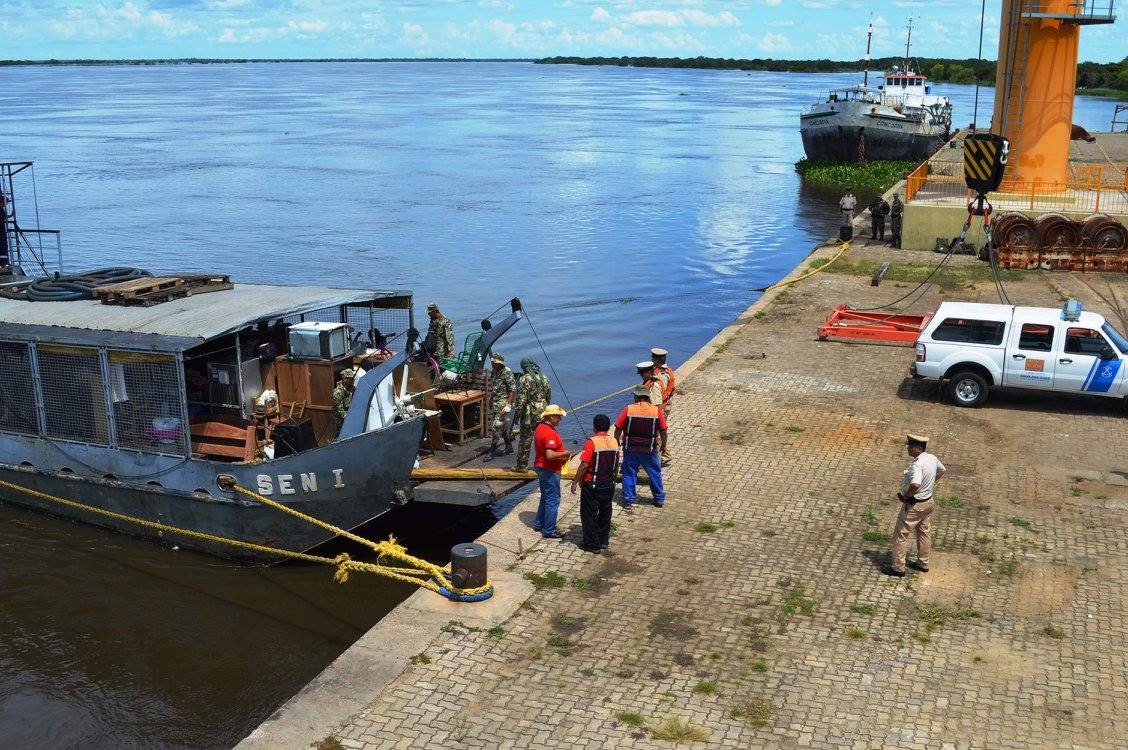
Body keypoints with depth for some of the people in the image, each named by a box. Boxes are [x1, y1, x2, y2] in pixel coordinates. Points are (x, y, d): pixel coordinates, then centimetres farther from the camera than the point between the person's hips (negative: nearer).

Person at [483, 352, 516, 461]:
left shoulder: (507, 373, -14)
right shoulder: (494, 372, 12)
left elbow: (513, 390, -17)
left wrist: (508, 406, -22)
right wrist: (490, 401, 21)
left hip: (503, 403, -9)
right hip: (494, 403, 9)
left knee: (496, 426, -11)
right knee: (503, 426, 14)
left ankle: (493, 451, -5)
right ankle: (509, 448, 25)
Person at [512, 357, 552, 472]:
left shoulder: (524, 379, -14)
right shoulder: (544, 378, 5)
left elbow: (521, 400, -16)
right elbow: (549, 395, 13)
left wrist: (516, 416, -9)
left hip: (529, 414, -5)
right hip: (542, 412, 5)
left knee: (526, 439, 3)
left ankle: (522, 465, 8)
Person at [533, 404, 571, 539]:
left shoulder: (540, 427, 8)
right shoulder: (550, 432, -25)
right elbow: (550, 455, -33)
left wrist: (560, 457, 12)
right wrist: (564, 454, -17)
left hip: (540, 467, 10)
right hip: (549, 471, -10)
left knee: (545, 497, 23)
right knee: (553, 500, -1)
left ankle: (539, 524, 32)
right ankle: (549, 531, 5)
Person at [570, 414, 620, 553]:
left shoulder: (592, 442, -18)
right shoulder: (614, 442, 2)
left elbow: (584, 465, -20)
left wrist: (575, 481, -11)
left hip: (592, 485, -6)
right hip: (609, 484, 6)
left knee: (589, 515, 4)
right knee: (605, 513, 17)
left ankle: (592, 544, 7)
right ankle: (604, 540, 26)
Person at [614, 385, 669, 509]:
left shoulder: (628, 410, -9)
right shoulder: (657, 411, -7)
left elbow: (618, 429, -5)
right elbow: (663, 431, -2)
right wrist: (663, 447, 11)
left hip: (630, 449, 0)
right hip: (649, 450, 1)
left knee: (629, 474, 12)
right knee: (655, 473, 16)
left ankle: (628, 501, 15)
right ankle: (659, 499, 26)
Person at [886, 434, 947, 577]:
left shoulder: (917, 464, -30)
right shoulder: (932, 458, -1)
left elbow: (915, 485, -43)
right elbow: (942, 471, 19)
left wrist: (905, 495, -25)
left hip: (914, 505, -9)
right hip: (929, 502, 9)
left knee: (901, 535, 3)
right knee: (924, 532, 21)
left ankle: (898, 568, 10)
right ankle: (923, 564, 35)